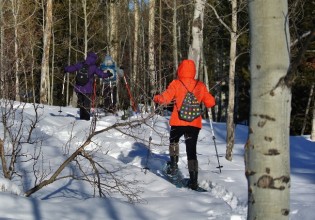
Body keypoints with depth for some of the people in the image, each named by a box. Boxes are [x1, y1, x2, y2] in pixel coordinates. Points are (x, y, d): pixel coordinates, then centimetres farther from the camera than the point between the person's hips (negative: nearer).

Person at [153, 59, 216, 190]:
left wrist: (156, 98, 4)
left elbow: (166, 98, -15)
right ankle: (193, 180, -5)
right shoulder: (200, 86, 4)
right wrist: (201, 100, 24)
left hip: (178, 122, -1)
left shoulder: (176, 84, -4)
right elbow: (210, 102, 4)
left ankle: (173, 163, 16)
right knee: (191, 150, 3)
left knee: (173, 140, 30)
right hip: (195, 124, 1)